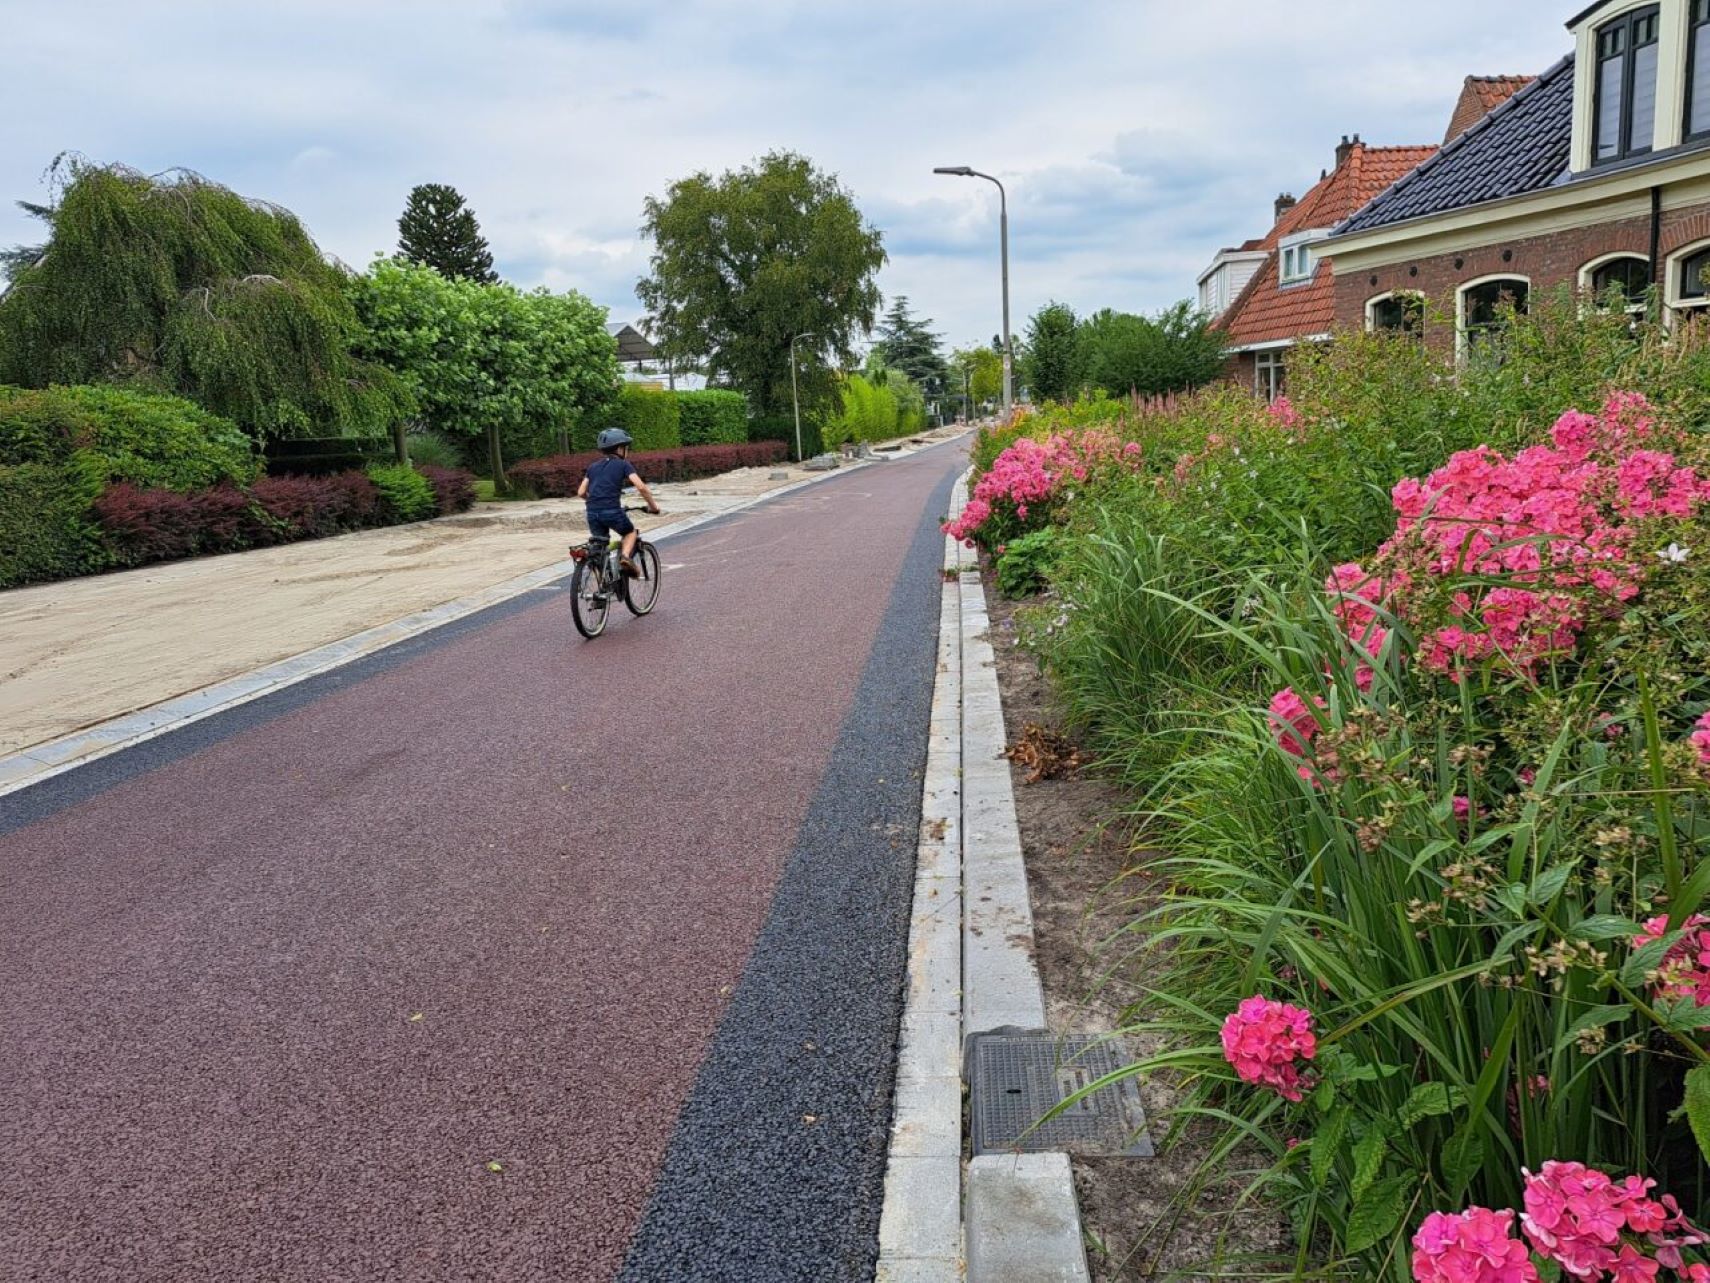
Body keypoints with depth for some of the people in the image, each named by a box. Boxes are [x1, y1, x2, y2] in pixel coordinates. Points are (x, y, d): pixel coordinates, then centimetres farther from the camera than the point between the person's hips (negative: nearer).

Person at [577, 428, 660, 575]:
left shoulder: (593, 466, 19)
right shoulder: (623, 464, 6)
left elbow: (581, 493, 15)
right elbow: (641, 487, -5)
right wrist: (653, 506, 7)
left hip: (592, 512, 4)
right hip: (612, 511, -4)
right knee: (630, 532, 23)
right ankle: (625, 556, -5)